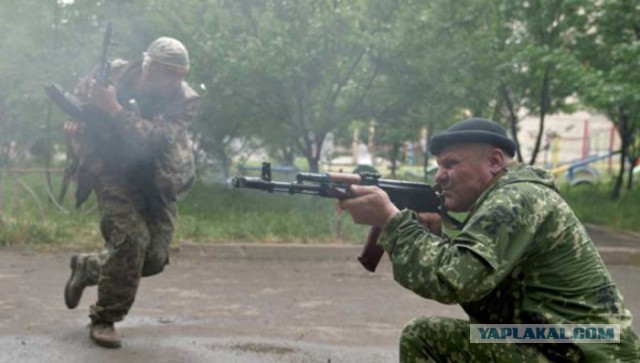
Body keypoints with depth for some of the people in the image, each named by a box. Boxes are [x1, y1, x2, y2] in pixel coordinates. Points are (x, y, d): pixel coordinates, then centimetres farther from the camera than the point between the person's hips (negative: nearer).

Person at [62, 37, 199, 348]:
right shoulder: (112, 75, -12)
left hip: (157, 182, 2)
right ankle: (103, 319, -3)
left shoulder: (185, 101, -15)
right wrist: (75, 125, -12)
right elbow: (77, 107, 9)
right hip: (114, 173, -2)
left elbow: (153, 139, -31)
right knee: (132, 239, -22)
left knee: (154, 259, 0)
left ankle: (87, 267, 29)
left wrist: (114, 109, -37)